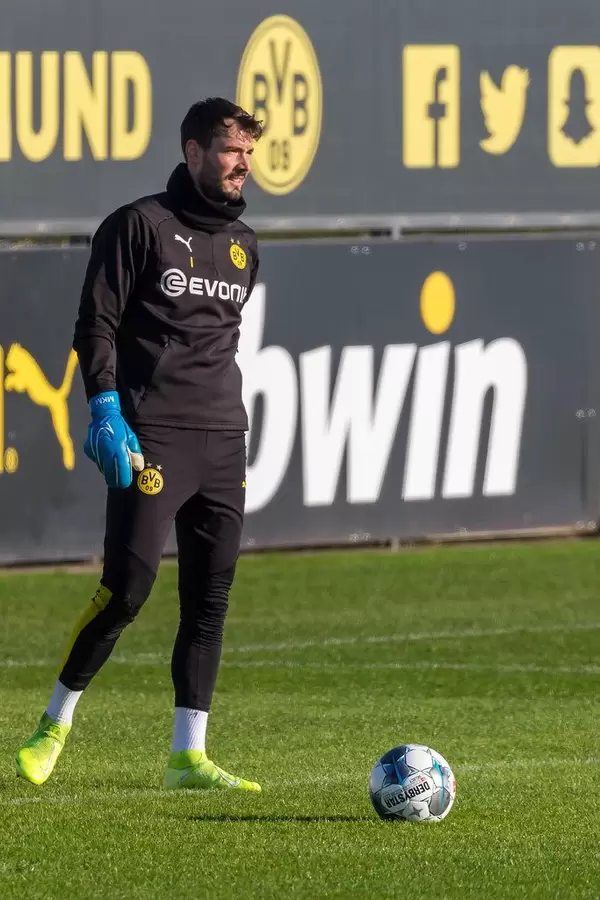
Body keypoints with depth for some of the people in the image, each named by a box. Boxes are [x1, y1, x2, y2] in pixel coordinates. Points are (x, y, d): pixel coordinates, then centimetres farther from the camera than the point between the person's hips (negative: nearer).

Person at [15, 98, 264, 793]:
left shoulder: (242, 245, 16)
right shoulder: (139, 224, -4)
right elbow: (96, 323, -7)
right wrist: (105, 408, -15)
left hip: (223, 441, 7)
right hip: (150, 439, -7)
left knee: (210, 600, 3)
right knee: (127, 588, -11)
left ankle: (189, 755, 6)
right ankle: (54, 725, 6)